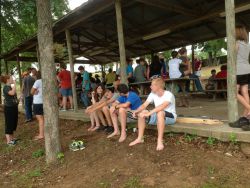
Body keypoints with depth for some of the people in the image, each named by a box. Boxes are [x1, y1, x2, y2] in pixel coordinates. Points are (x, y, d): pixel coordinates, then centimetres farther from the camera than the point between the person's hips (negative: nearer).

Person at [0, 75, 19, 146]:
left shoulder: (10, 87, 13)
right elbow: (12, 93, -32)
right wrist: (14, 84, -23)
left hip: (14, 107, 9)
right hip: (9, 108, -9)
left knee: (14, 123, 15)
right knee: (9, 124, -4)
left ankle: (12, 138, 27)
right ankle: (8, 141, 2)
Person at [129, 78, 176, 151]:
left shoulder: (168, 95, -23)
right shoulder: (152, 94, -3)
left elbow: (162, 107, -40)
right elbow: (144, 105, -8)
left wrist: (148, 113, -44)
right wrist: (136, 111, -26)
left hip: (170, 116, -6)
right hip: (158, 117, 7)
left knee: (160, 112, -39)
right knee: (141, 113, -11)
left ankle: (160, 140, -32)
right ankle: (140, 138, -4)